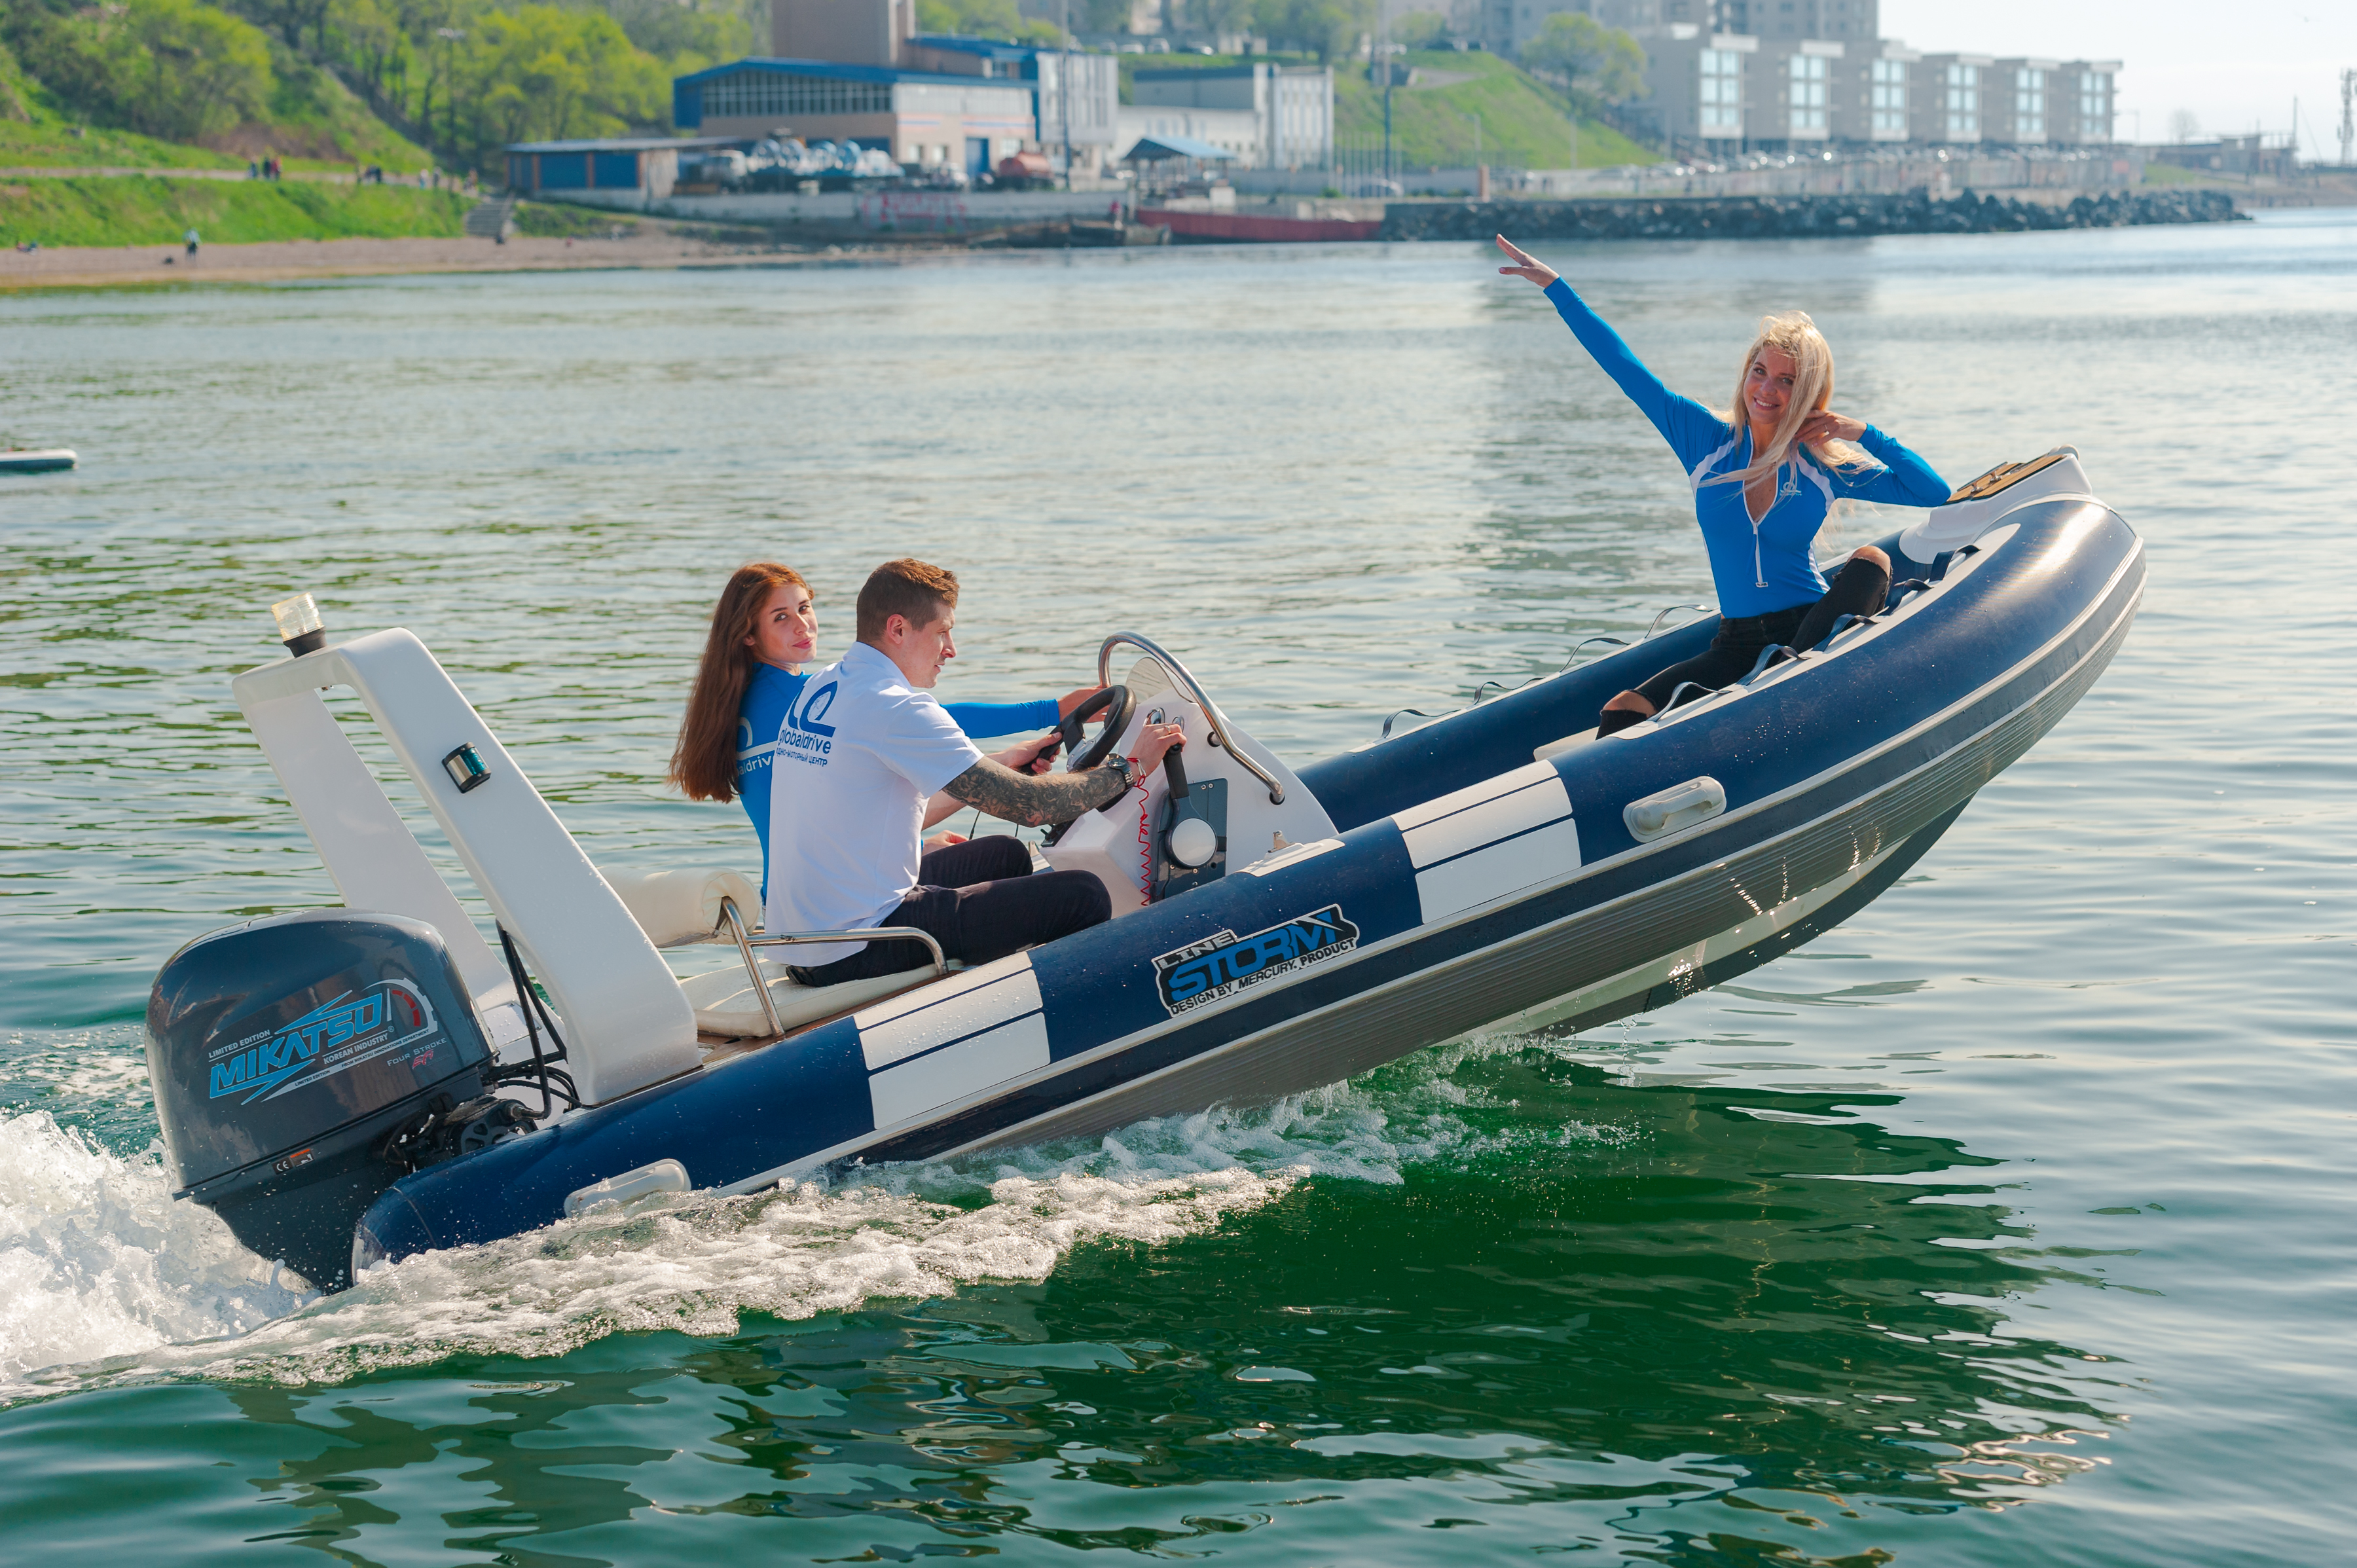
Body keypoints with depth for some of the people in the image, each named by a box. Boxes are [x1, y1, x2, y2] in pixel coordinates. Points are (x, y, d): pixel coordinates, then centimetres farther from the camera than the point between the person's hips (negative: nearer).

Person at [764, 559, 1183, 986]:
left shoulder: (819, 688, 12)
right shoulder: (897, 709, -18)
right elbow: (1028, 806, -18)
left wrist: (1002, 766, 25)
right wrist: (1131, 768, -5)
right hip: (854, 955, -10)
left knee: (1007, 854, 28)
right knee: (1083, 894, -9)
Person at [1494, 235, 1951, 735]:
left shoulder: (1826, 467, 0)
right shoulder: (1706, 439, 2)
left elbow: (1937, 494, -1)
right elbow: (1623, 365, 4)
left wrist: (1863, 434, -5)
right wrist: (1553, 285, 5)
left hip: (1814, 633, -1)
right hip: (1738, 647, 1)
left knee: (1870, 560, -30)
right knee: (1623, 715, -21)